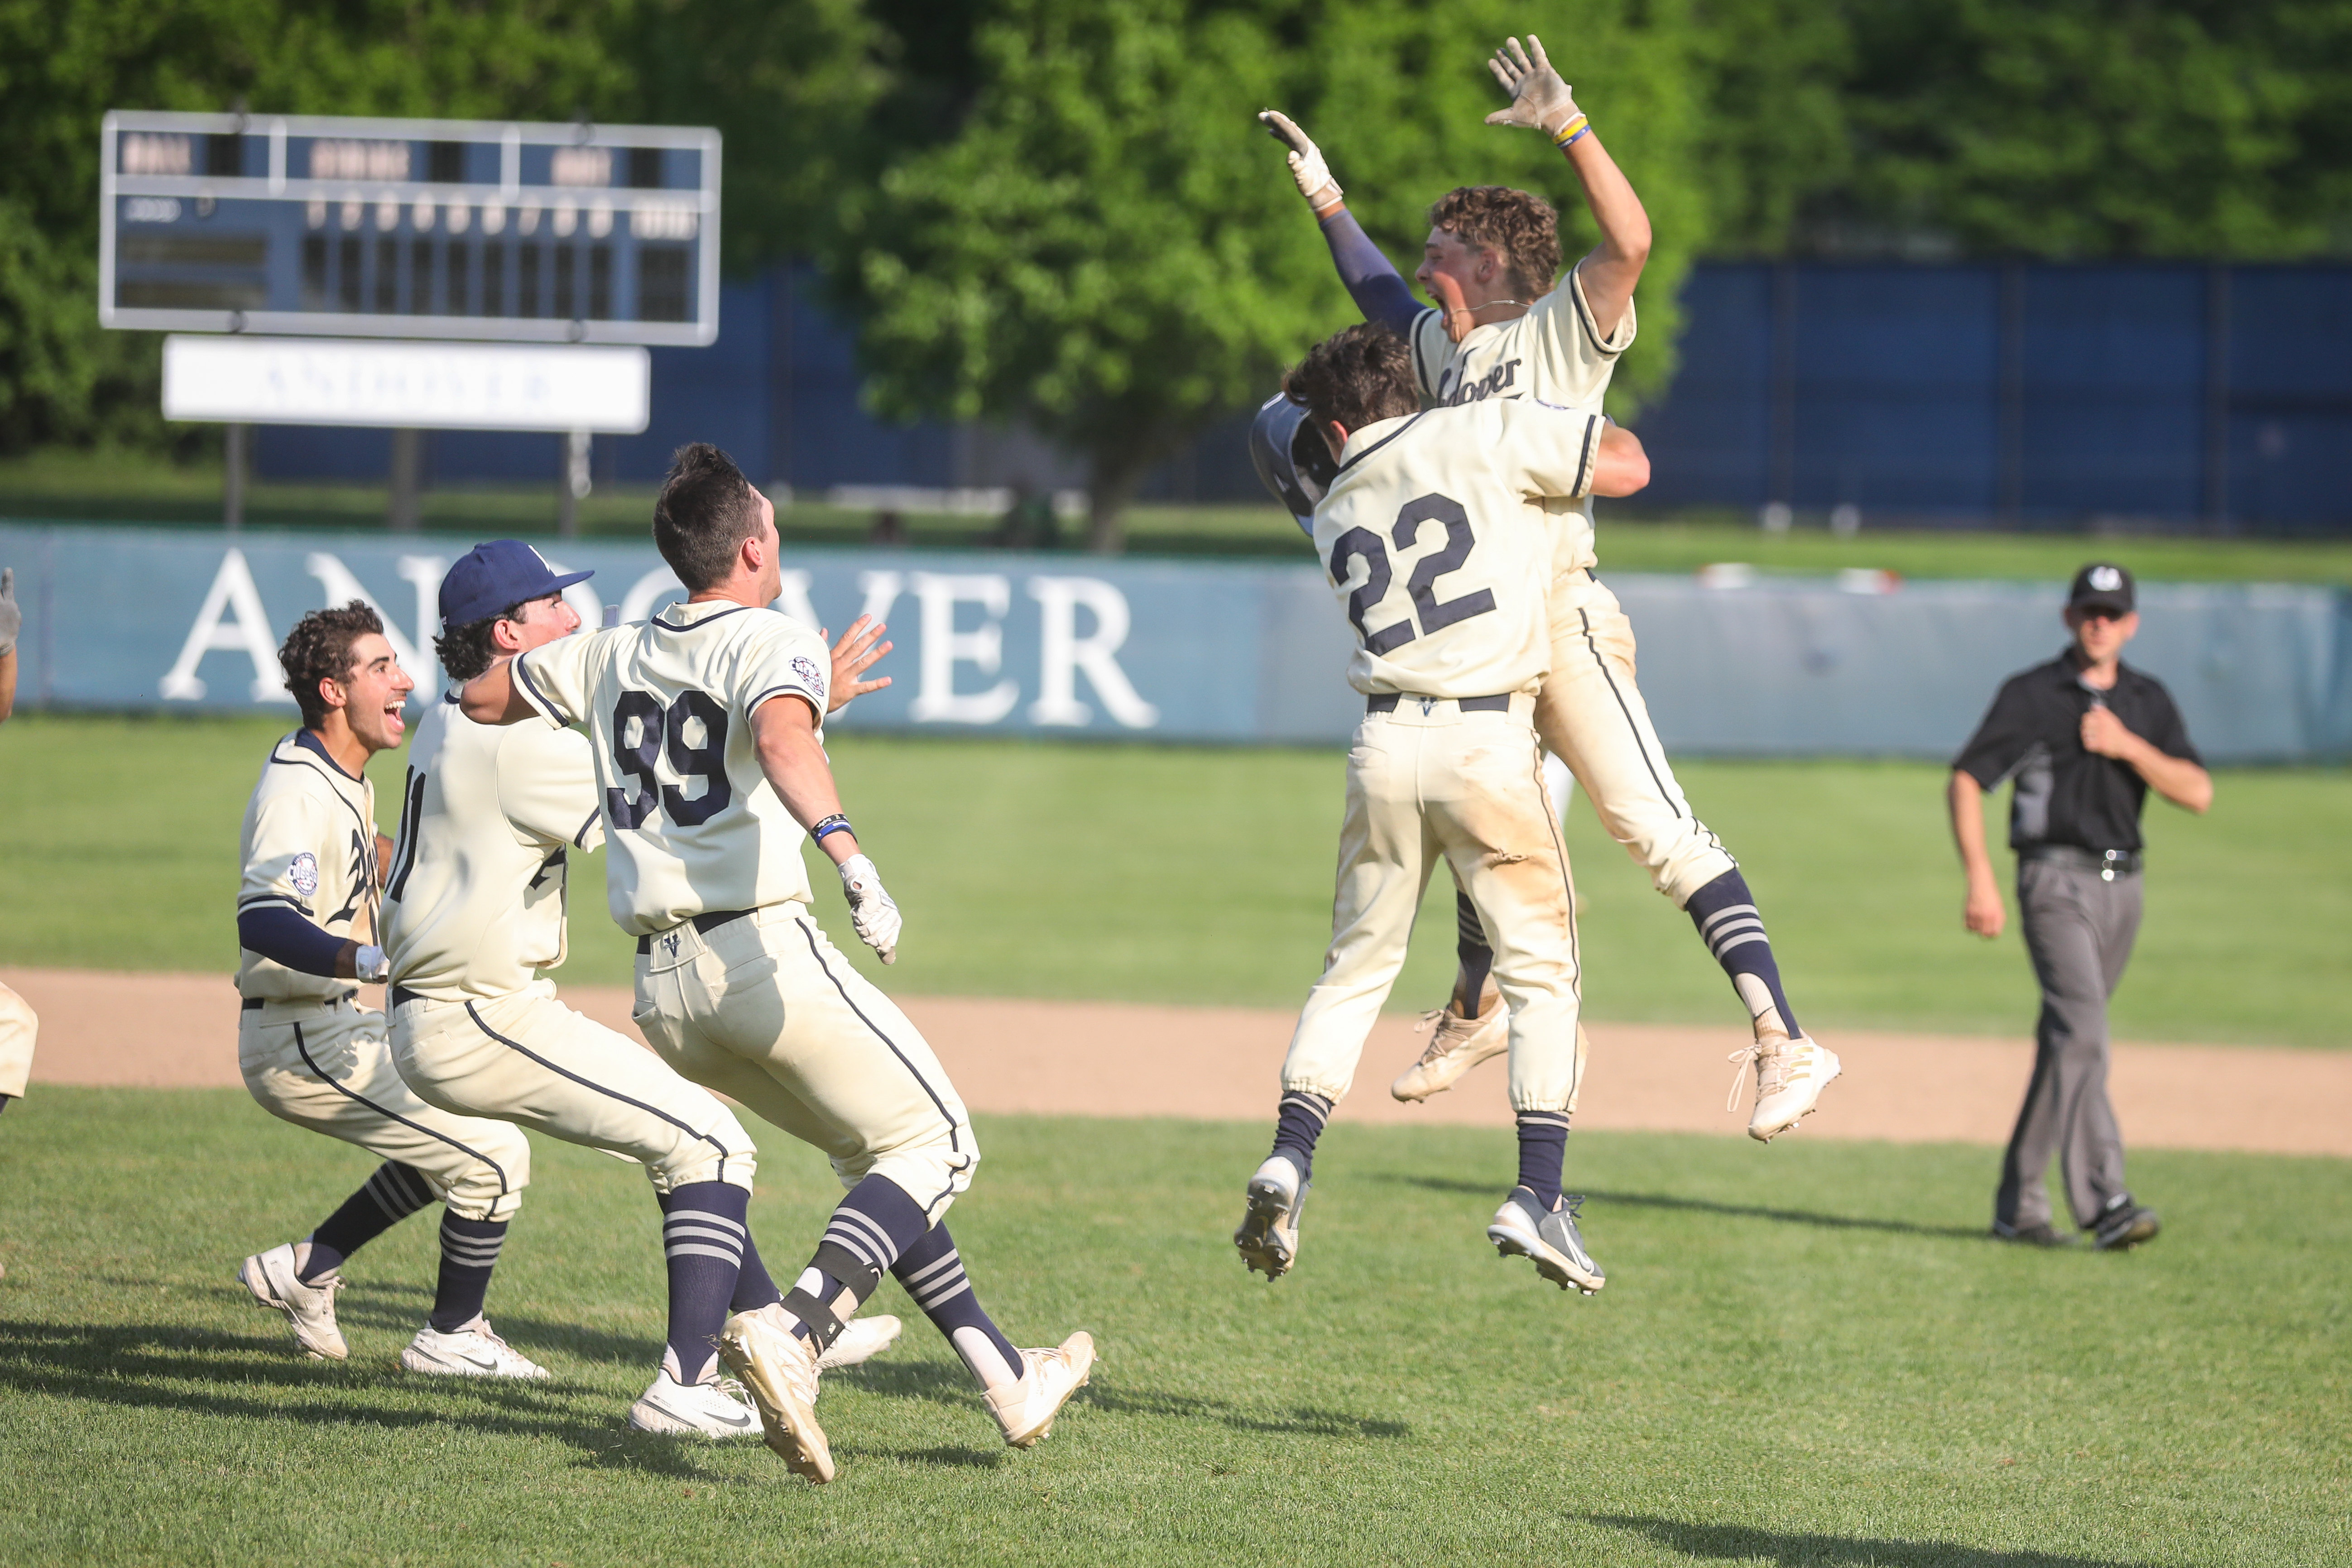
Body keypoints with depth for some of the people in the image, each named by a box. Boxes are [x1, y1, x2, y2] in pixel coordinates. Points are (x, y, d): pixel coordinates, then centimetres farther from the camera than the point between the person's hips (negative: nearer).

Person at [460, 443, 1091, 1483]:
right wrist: (846, 851, -40)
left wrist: (548, 645, 46)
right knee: (931, 1143, 1)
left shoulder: (609, 656, 16)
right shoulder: (773, 643, -4)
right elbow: (782, 737, -26)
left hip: (661, 992, 8)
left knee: (872, 1153, 19)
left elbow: (479, 699, 27)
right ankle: (794, 1332, -23)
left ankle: (1010, 1385, 15)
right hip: (761, 953, -7)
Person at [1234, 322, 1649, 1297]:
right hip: (1487, 741, -3)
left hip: (1385, 744, 3)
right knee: (1542, 969, 4)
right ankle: (1537, 1194, -6)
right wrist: (1576, 426, 24)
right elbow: (1629, 466, 4)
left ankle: (1290, 1159, 2)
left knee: (1356, 966, 16)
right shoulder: (1477, 437, 3)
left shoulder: (1336, 512, 17)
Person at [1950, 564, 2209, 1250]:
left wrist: (2127, 746, -12)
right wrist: (1980, 879, -17)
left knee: (2067, 1045, 10)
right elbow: (1967, 779, -6)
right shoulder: (2032, 695, -2)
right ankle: (2104, 1201, -29)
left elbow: (2197, 793, 3)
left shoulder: (2148, 701, 12)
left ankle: (2019, 1205, 18)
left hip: (2122, 885, 6)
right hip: (2057, 881, -6)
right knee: (2082, 1033, -19)